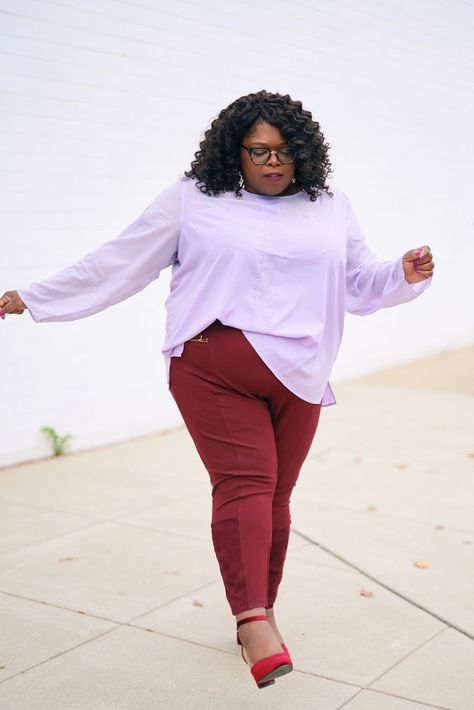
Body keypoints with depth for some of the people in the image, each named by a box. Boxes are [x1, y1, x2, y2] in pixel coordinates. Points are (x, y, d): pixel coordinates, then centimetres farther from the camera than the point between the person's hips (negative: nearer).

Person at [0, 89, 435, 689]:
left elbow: (360, 285, 22)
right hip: (213, 366, -3)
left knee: (275, 492, 5)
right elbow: (117, 263, 9)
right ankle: (254, 619, -21)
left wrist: (406, 274, 1)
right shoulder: (192, 200, 6)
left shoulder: (331, 209, 16)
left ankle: (259, 608, 20)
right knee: (245, 482, -15)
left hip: (297, 375, 3)